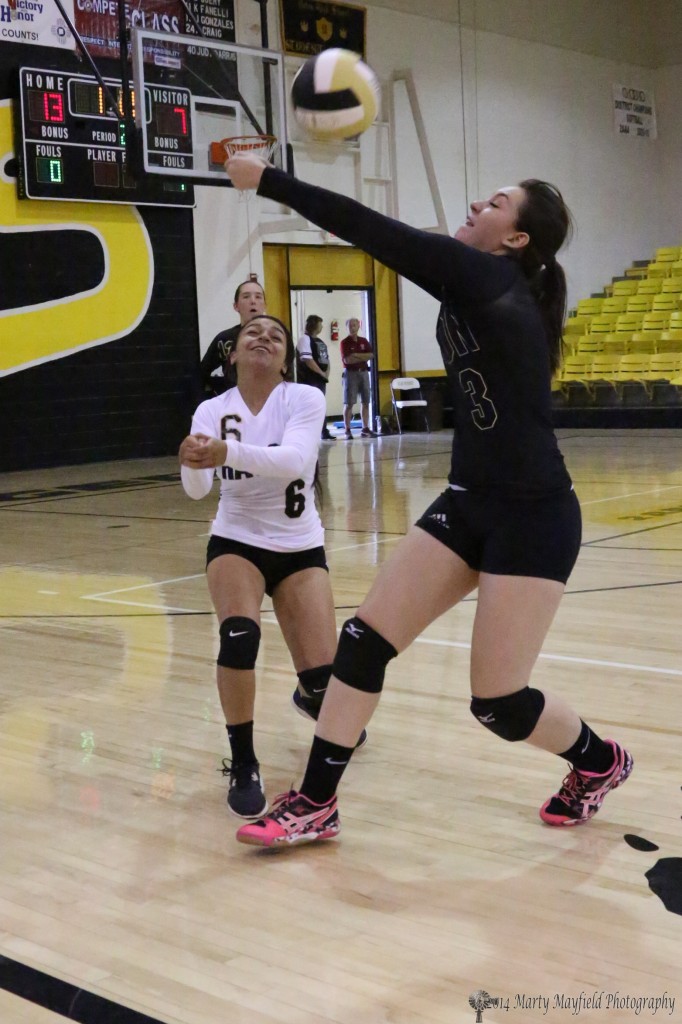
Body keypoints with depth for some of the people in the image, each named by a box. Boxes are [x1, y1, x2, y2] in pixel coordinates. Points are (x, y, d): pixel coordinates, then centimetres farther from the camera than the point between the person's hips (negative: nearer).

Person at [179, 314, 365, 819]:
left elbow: (294, 460, -34)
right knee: (238, 636, -30)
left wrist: (228, 452, -50)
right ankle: (243, 766, -11)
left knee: (323, 678, -7)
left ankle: (311, 699, 34)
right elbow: (197, 489, -21)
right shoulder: (211, 410, -7)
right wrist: (192, 464, -44)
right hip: (236, 542, 0)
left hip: (300, 548, 0)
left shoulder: (305, 399, -14)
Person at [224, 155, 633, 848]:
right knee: (364, 639, 0)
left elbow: (377, 234, -18)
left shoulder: (492, 278, -16)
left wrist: (269, 182, -13)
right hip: (470, 503, 9)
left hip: (533, 517, -9)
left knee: (498, 704, -2)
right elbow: (391, 241, 10)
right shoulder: (472, 285, 9)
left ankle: (598, 761, 29)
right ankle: (315, 806, 10)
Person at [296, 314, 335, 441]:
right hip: (309, 379, -9)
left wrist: (326, 373, 3)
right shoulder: (305, 338, -9)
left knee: (322, 406, 12)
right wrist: (321, 373, -13)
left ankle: (324, 432, 18)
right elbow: (307, 359, -18)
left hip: (320, 379, 9)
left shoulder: (320, 341, 18)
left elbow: (326, 359, 21)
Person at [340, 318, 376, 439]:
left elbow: (371, 355, -1)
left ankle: (365, 429, 10)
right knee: (349, 403, -5)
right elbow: (347, 360, -14)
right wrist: (363, 358, -7)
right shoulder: (345, 342, -3)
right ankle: (347, 430, -4)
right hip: (350, 373, -5)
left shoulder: (364, 341, 11)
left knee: (365, 402, 5)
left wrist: (356, 355, -12)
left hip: (364, 372, 5)